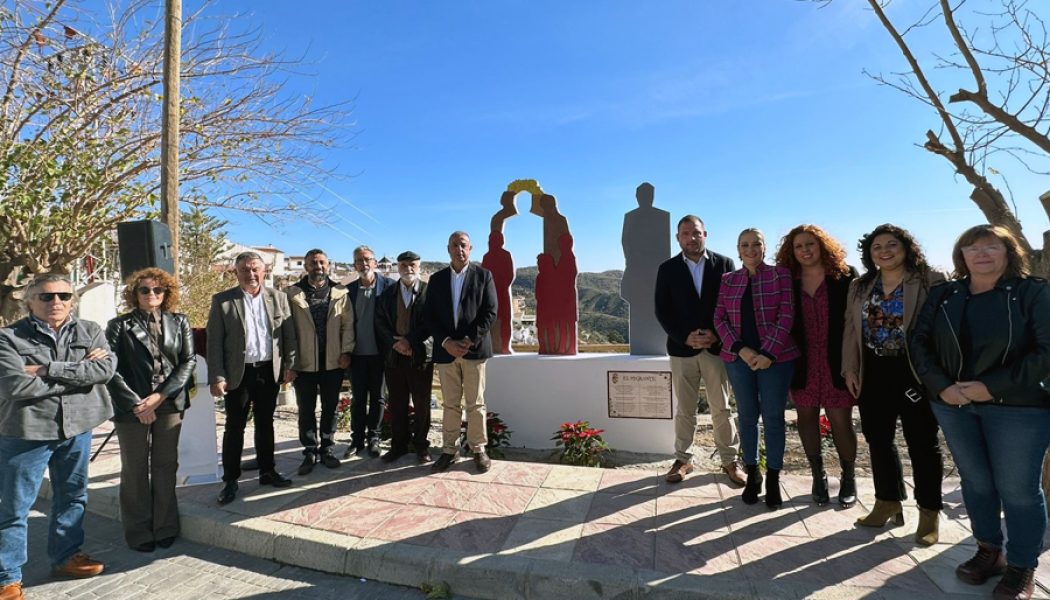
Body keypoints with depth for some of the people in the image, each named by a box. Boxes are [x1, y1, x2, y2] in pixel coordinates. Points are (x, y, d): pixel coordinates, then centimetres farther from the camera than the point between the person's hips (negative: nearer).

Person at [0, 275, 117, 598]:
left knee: (72, 497, 18)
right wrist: (79, 372, -18)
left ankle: (66, 556, 36)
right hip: (26, 431, -3)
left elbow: (105, 369, -15)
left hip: (77, 428, 4)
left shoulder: (90, 331, 1)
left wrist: (48, 369, -19)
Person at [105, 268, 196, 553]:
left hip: (169, 404, 1)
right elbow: (111, 369, -5)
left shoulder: (179, 322, 5)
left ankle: (165, 528, 21)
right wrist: (135, 404, -12)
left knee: (165, 467, 9)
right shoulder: (119, 326, 1)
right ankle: (139, 531, 21)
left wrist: (160, 395, -10)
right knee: (135, 470, 8)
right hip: (132, 408, -1)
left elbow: (189, 360, 0)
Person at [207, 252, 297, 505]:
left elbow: (288, 334, 5)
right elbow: (214, 342, -5)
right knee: (234, 427, 7)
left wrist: (289, 365, 1)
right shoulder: (222, 301, -3)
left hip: (269, 371, 2)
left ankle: (267, 471, 27)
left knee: (265, 423, 14)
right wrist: (217, 377, -10)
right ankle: (230, 480, 19)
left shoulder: (278, 297, 3)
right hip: (238, 373, -2)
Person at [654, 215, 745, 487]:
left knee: (721, 409, 9)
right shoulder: (667, 269, 3)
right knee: (685, 409, 9)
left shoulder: (725, 264, 3)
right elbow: (662, 310, -1)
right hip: (682, 348, 0)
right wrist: (685, 338, -13)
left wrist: (716, 335, -13)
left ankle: (730, 461, 23)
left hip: (717, 347, 0)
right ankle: (683, 459, 22)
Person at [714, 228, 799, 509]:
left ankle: (773, 479, 19)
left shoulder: (780, 274, 0)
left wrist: (769, 353, -15)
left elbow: (786, 316, -7)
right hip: (739, 358, 2)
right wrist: (740, 349, -11)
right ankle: (752, 474, 23)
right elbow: (719, 318, 3)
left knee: (773, 417, 5)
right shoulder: (728, 280, 8)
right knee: (747, 416, 9)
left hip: (776, 357, -2)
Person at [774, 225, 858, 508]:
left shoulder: (846, 276, -1)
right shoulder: (788, 281, 2)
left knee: (841, 420, 1)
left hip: (837, 362, -2)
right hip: (802, 362, 2)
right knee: (806, 415, 10)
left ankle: (848, 478, 24)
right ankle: (818, 475, 27)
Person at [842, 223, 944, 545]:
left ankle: (929, 511, 22)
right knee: (878, 439, 12)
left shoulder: (930, 281, -5)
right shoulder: (860, 286, 10)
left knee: (922, 442, 7)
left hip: (915, 372, -5)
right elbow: (851, 329, 11)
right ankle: (888, 502, 28)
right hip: (874, 372, 5)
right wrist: (849, 368, 5)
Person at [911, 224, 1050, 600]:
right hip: (953, 404, 3)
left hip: (1018, 405, -3)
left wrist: (991, 387, -17)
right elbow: (919, 343, 5)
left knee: (1018, 487, 4)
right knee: (975, 481, 13)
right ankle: (989, 551, 31)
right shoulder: (942, 296, 5)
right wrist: (941, 387, -9)